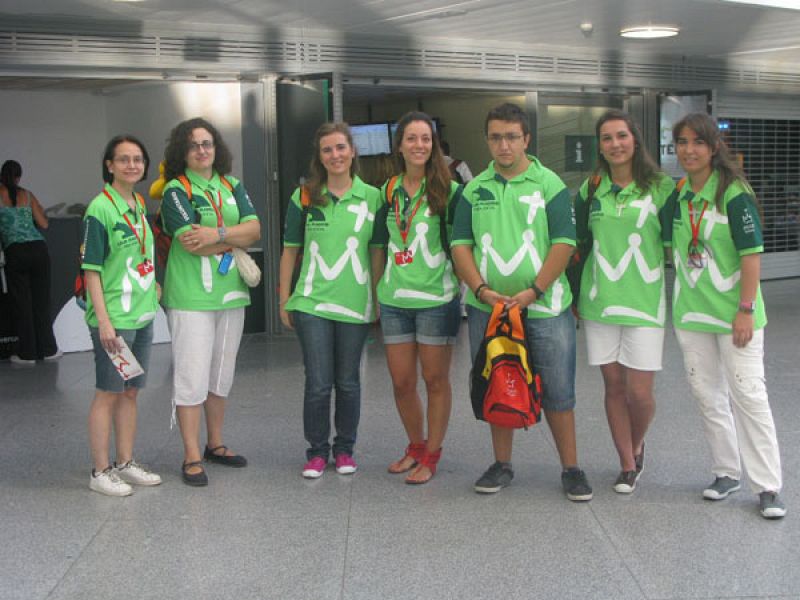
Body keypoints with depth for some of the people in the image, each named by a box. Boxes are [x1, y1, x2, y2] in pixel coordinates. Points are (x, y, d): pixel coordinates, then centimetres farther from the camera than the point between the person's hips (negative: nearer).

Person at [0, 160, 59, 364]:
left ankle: (27, 353, 10)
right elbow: (44, 224, 13)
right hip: (38, 248, 3)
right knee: (41, 301, 11)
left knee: (22, 303, 5)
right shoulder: (27, 195, 13)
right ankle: (48, 349, 17)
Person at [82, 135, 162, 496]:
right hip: (113, 317, -7)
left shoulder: (140, 205, 11)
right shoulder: (100, 209, -12)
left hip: (142, 313, 8)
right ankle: (100, 472, 10)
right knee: (108, 393, 0)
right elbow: (91, 269, -15)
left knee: (130, 391, 13)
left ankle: (125, 463, 24)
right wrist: (103, 320, -19)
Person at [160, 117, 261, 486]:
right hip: (191, 297, -6)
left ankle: (215, 445, 27)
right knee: (192, 378, -4)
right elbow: (193, 243, -17)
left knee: (222, 376, 14)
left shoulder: (232, 186, 12)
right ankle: (192, 458, 4)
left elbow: (255, 229, 0)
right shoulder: (176, 190, -5)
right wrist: (237, 239, -6)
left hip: (231, 294, 6)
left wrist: (218, 234, -17)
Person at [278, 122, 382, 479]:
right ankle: (317, 451, 17)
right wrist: (284, 301, 6)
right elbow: (290, 250, 7)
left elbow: (376, 252, 7)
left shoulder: (372, 197, 3)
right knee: (318, 383, 0)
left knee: (347, 382, 10)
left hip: (355, 304, 1)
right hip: (312, 302, 0)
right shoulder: (304, 197, 3)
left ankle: (345, 449, 26)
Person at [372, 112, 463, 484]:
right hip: (394, 299, 5)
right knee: (401, 381, 9)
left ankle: (432, 455, 16)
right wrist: (377, 289, 17)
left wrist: (460, 284, -8)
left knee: (435, 379, 4)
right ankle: (415, 446, 28)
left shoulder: (448, 191, -3)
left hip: (436, 298, -4)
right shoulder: (388, 191, 11)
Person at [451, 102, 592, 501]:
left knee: (557, 392, 1)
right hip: (488, 307, 3)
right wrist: (481, 289, -9)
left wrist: (533, 291, -15)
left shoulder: (550, 185, 0)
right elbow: (461, 244, 6)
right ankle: (502, 465, 24)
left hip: (544, 307, -3)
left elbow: (563, 243, -6)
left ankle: (571, 468, 14)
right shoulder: (474, 190, 9)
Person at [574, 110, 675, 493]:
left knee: (639, 392, -4)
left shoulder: (661, 187, -1)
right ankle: (628, 465, 21)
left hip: (644, 302, -3)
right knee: (613, 385, 6)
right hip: (600, 301, 3)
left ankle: (637, 447, 27)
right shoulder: (591, 189, 7)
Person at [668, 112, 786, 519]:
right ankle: (727, 473, 26)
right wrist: (676, 307, 13)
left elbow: (752, 253, -13)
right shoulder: (677, 196, 6)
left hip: (732, 313, -6)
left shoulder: (734, 194, -11)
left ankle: (768, 486, 5)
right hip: (690, 313, 6)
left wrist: (746, 309, -17)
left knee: (748, 395, -4)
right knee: (707, 395, 12)